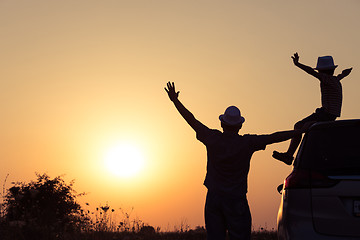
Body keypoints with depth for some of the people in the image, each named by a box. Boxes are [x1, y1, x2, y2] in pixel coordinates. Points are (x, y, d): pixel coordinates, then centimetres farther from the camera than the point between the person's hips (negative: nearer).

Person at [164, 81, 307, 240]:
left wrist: (175, 100, 11)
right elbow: (275, 137, -6)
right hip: (236, 200, -3)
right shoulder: (247, 143, -9)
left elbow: (191, 120, 3)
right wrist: (302, 130, 0)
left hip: (213, 199, 3)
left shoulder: (213, 139, -3)